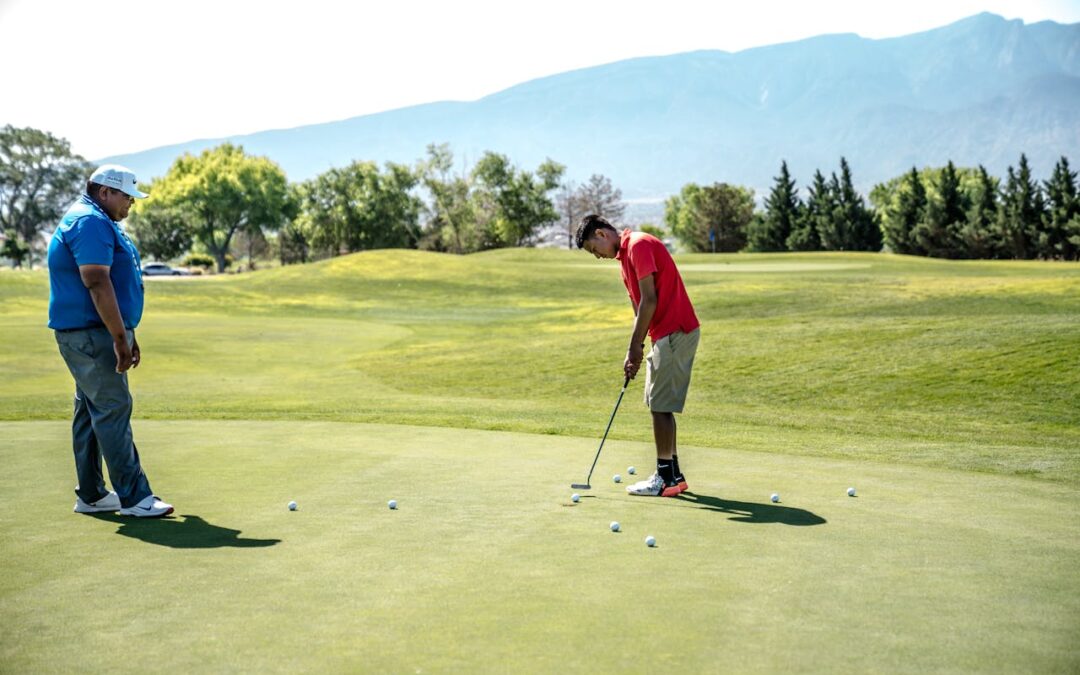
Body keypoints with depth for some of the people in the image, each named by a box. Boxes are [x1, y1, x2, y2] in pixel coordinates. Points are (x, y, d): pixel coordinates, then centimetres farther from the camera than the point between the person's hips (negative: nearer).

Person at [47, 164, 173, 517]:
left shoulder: (97, 221, 21)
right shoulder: (90, 221, -14)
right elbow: (97, 283, -23)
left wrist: (127, 335, 22)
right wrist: (120, 337, -23)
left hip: (94, 333, 11)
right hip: (90, 333, -11)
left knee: (92, 412, 11)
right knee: (113, 410, -10)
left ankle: (90, 495, 17)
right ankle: (134, 497, -9)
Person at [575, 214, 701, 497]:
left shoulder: (639, 245, -14)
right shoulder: (624, 255, 17)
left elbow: (650, 300, -19)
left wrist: (635, 346, -14)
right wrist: (634, 351, 11)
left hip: (675, 332, -10)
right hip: (666, 333, 10)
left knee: (661, 405, -5)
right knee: (659, 405, 14)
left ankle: (665, 478, 2)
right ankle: (672, 474, 20)